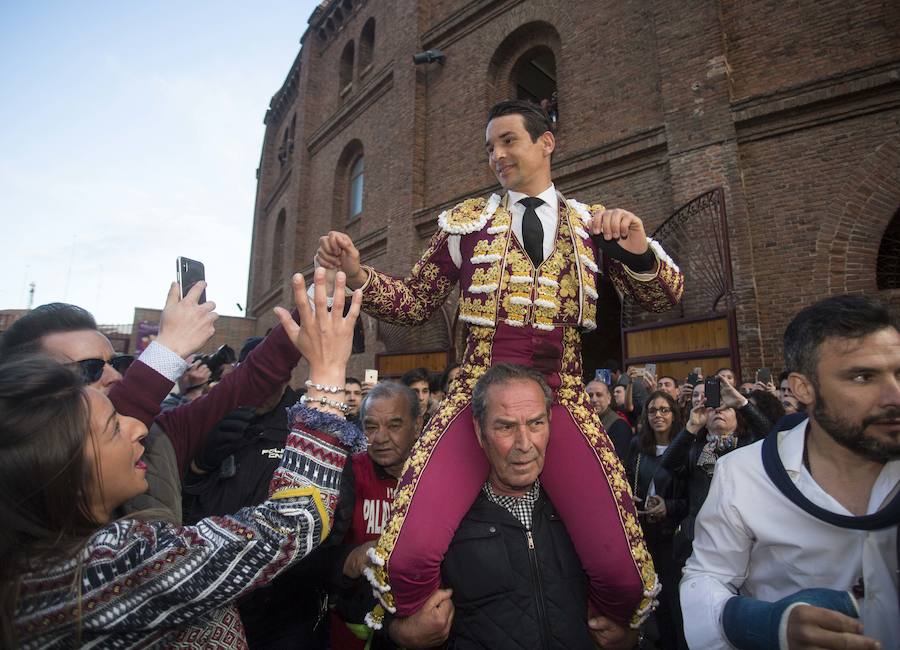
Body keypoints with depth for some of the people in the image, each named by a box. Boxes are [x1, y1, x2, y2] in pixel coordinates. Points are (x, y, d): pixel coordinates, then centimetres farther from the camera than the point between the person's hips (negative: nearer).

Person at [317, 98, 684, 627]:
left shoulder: (590, 224, 13)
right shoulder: (467, 221, 12)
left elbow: (664, 297, 8)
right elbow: (413, 304, 13)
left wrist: (638, 249, -12)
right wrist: (357, 272, -5)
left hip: (560, 399, 1)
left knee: (623, 575, -8)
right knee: (407, 559, -20)